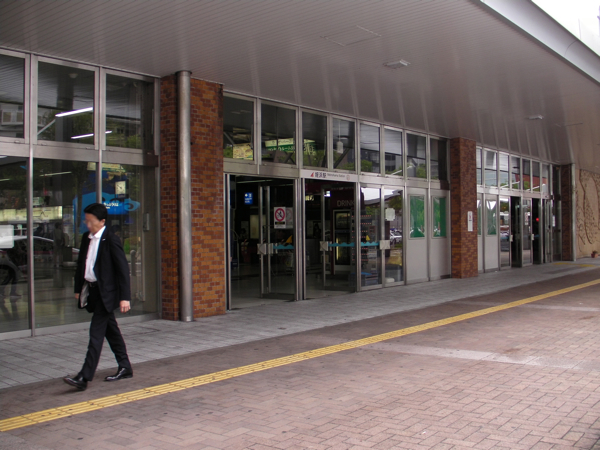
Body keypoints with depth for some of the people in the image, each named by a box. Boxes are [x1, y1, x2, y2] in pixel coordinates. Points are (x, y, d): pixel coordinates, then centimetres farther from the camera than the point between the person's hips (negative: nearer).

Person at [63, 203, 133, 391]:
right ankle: (125, 368, 26)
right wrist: (78, 288, 17)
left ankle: (84, 377, -10)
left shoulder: (111, 240, -14)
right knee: (110, 330, 15)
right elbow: (81, 264, 18)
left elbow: (123, 269, -16)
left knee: (96, 333, -10)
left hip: (106, 293, -8)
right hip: (92, 290, 8)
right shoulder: (86, 238, 9)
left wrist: (125, 297, -18)